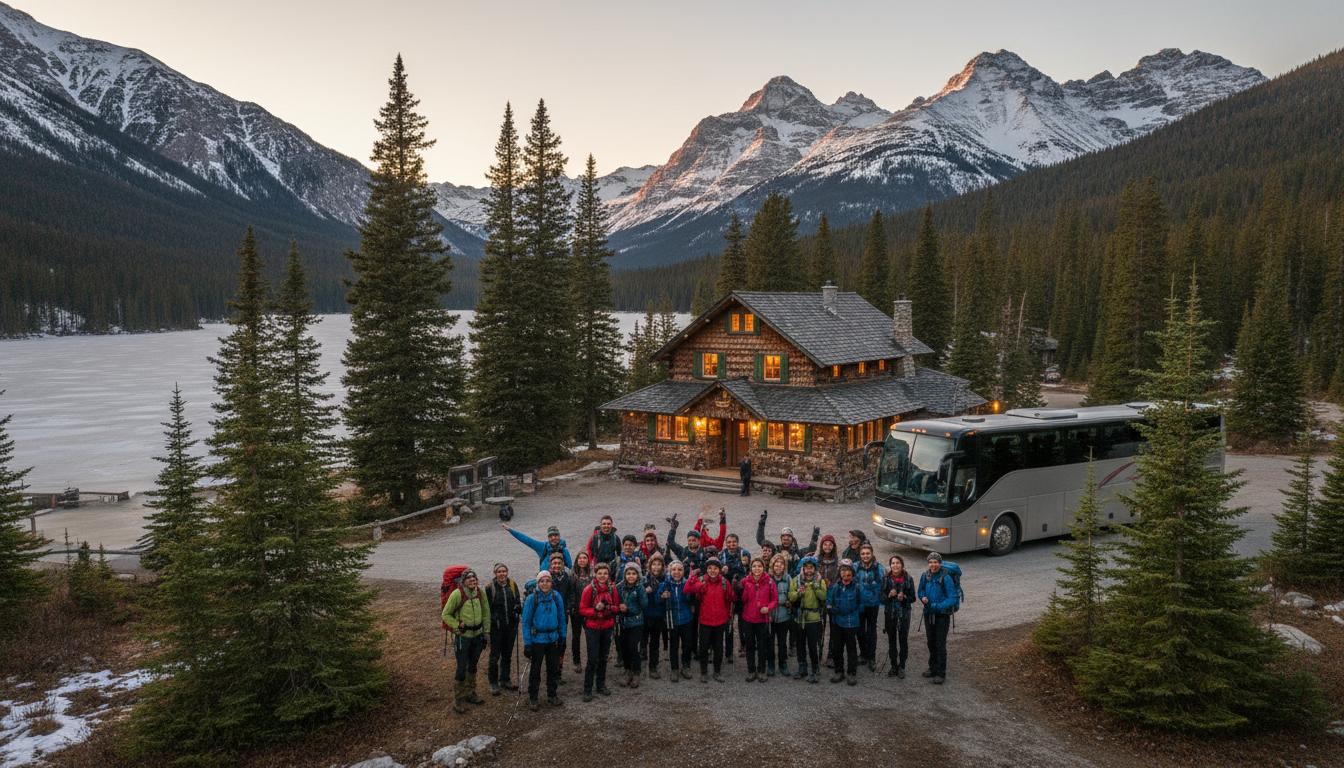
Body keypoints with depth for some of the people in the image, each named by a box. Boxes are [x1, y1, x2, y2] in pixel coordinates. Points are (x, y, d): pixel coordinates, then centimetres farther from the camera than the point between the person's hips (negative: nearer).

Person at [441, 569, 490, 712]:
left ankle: (470, 694, 34)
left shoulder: (480, 592, -3)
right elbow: (446, 615, -7)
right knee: (462, 668, -2)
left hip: (477, 635, 5)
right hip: (462, 636, -5)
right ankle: (459, 700, 12)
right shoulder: (457, 594, -17)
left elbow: (486, 613, 8)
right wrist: (458, 625, -17)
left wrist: (486, 633, 8)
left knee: (472, 666, 19)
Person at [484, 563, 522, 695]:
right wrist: (488, 623, -10)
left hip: (511, 625, 4)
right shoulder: (490, 587, -9)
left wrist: (518, 607, -10)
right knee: (495, 655, 2)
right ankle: (493, 683, 15)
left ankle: (505, 680, 29)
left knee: (507, 654, 16)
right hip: (496, 626, -4)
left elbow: (518, 600, 12)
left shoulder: (513, 585, 2)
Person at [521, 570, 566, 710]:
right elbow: (526, 622, -9)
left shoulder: (556, 597, -3)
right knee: (535, 669, 6)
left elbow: (561, 618, 5)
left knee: (553, 668, 15)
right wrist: (527, 643, -12)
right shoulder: (532, 598, -12)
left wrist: (562, 638, 5)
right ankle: (532, 698, 19)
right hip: (537, 639, -3)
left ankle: (552, 695, 31)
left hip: (553, 639, 3)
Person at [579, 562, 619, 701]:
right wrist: (596, 609, -24)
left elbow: (617, 607, 7)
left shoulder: (612, 589, 1)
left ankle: (601, 685, 28)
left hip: (607, 628, 4)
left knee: (603, 658, 14)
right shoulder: (589, 589, -11)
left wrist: (609, 608, -14)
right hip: (592, 628, -4)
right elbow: (582, 609, -9)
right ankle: (587, 690, 4)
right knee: (593, 659, -5)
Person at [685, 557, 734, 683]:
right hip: (705, 620, -2)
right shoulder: (701, 582, -10)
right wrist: (693, 577, -38)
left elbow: (730, 599, 8)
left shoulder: (724, 582, -4)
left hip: (720, 621, 2)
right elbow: (687, 590, -25)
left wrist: (728, 613, 7)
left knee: (719, 648, 12)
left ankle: (717, 672, 28)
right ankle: (704, 672, 23)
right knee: (704, 647, 7)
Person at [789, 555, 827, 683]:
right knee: (801, 645, 13)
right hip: (799, 617, 3)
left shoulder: (820, 581, -1)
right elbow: (791, 597, -5)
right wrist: (798, 593, -23)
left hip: (814, 618, -3)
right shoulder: (796, 580, 3)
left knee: (813, 646, -3)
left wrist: (816, 585, -23)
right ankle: (802, 669, 27)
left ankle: (814, 671, 9)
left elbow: (823, 597, -13)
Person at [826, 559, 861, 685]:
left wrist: (854, 611, -8)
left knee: (851, 648, 6)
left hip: (851, 623, -4)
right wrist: (830, 608, -8)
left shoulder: (857, 587, -10)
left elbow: (862, 604, -1)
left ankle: (851, 673, 18)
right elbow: (828, 602, 9)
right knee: (837, 647, 12)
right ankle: (839, 671, 26)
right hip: (838, 622, 4)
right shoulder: (835, 587, -1)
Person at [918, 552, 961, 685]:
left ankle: (941, 673, 10)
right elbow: (920, 590, 13)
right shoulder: (925, 576, -2)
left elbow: (953, 599, -20)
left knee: (940, 644, 0)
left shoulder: (945, 578, -19)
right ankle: (933, 668, 32)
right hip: (929, 614, 6)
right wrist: (923, 597, -9)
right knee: (931, 642, 17)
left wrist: (938, 606, -28)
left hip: (942, 615, -6)